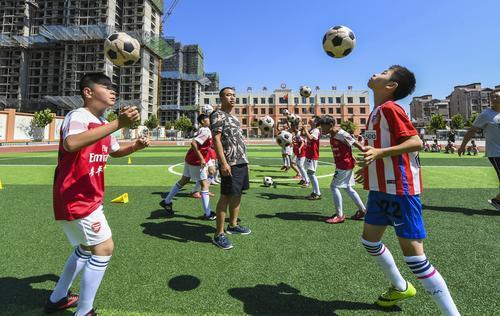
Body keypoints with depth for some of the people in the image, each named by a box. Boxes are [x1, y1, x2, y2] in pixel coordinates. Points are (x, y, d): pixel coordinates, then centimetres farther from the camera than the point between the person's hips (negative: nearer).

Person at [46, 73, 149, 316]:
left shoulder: (103, 123, 11)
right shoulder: (78, 116, -19)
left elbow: (115, 151, 25)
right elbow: (71, 144, -42)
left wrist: (135, 146, 4)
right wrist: (119, 124, -48)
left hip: (89, 197, 10)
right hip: (75, 198, -10)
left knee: (87, 247, 22)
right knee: (104, 248, -7)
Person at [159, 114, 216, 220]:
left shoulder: (202, 130, 11)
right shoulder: (206, 131, -18)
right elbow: (193, 143, -30)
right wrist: (201, 159, -27)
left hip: (190, 159, 10)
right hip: (197, 162, -9)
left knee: (183, 180, 19)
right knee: (204, 184, -3)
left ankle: (167, 201, 32)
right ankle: (207, 213, 3)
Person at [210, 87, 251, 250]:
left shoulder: (233, 117, 20)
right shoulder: (218, 115, -8)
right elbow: (216, 140, -18)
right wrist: (223, 163, -25)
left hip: (242, 162, 9)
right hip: (230, 163, -9)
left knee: (237, 194, 15)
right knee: (226, 196, -6)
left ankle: (233, 225, 29)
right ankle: (219, 234, 4)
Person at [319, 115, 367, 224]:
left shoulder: (341, 134, -19)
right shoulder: (332, 135, 6)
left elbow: (356, 144, -19)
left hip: (345, 164, -10)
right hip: (341, 164, 10)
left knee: (334, 186, -7)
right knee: (347, 187, 16)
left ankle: (339, 215, 1)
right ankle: (362, 210, 30)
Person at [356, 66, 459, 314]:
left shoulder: (389, 108, -12)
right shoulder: (377, 111, 14)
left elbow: (416, 142, -20)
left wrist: (379, 153, -30)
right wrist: (370, 165, 25)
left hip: (400, 190, -10)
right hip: (381, 188, 10)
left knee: (413, 255, -5)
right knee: (369, 239, 19)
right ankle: (400, 287, 39)